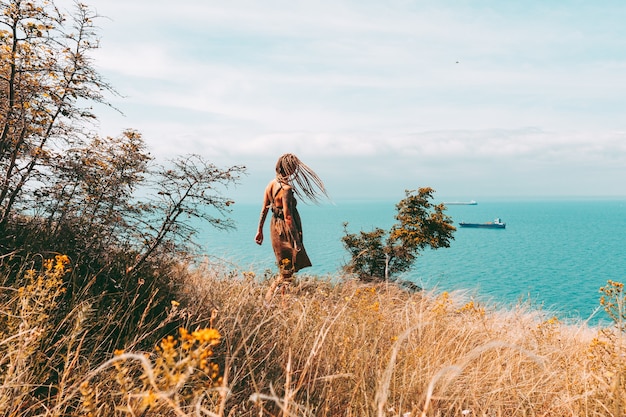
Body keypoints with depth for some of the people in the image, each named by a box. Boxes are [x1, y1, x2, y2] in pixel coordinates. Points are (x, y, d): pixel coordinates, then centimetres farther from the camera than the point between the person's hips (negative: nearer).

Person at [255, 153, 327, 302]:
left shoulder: (271, 184, 3)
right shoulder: (286, 188, -23)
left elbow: (264, 209, 8)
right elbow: (288, 216, -24)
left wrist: (260, 231, 14)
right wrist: (296, 239, -19)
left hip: (275, 225, 9)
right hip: (285, 228, -9)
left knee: (284, 266, 23)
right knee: (288, 269, 2)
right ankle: (269, 296, 1)